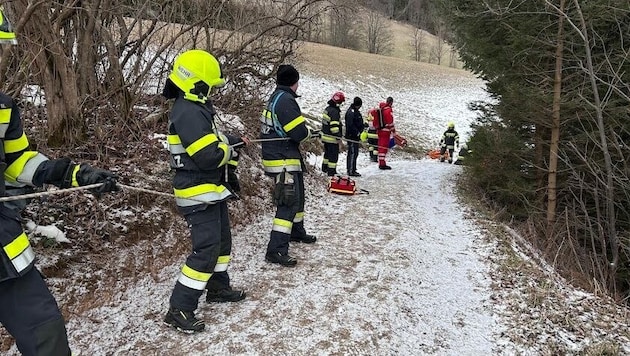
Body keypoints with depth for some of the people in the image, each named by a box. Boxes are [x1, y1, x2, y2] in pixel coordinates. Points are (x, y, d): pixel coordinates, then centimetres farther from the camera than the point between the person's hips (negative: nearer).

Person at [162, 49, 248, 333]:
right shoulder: (188, 113, -22)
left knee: (221, 240, 20)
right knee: (206, 249, -8)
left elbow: (214, 142, 20)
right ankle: (179, 309, 1)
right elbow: (209, 156, -27)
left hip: (211, 190, 11)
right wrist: (231, 147, -9)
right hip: (198, 195, -11)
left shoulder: (195, 108, 12)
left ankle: (218, 288, 37)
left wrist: (229, 166, 13)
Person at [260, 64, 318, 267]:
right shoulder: (286, 100, -19)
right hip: (284, 161, -10)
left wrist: (309, 133, 7)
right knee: (289, 202, -9)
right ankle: (276, 250, -9)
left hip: (279, 157, 10)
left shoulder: (276, 97, 13)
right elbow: (299, 132, -23)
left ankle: (296, 231, 42)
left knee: (297, 196, 24)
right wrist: (312, 134, 0)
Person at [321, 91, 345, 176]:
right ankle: (331, 171, 1)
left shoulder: (327, 109, 10)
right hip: (332, 138, -10)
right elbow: (334, 126, -25)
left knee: (327, 153, 23)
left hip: (325, 136, 10)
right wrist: (338, 137, -20)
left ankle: (325, 167, 36)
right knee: (334, 155, -2)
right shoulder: (334, 111, -21)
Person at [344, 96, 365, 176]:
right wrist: (357, 132, -21)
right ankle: (351, 171, -4)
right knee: (353, 153, -8)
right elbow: (350, 125, -23)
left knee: (354, 153, 15)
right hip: (352, 136, -11)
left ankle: (350, 169, 24)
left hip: (355, 136, 11)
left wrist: (363, 125, 9)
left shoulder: (356, 111, 16)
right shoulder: (351, 112, -16)